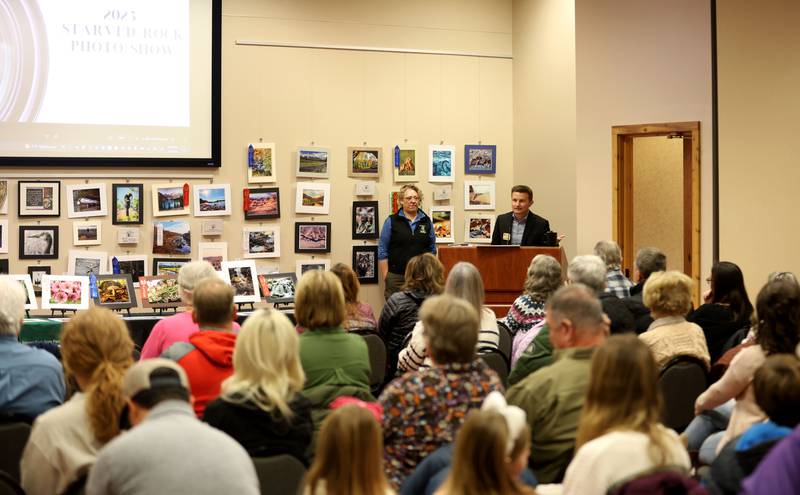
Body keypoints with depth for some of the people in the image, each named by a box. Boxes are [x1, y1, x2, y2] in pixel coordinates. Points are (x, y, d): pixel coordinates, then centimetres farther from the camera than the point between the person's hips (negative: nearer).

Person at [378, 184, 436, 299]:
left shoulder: (427, 221, 10)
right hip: (396, 277, -2)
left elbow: (432, 249, 15)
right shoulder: (391, 221, 2)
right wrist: (385, 277, -5)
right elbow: (382, 251, 1)